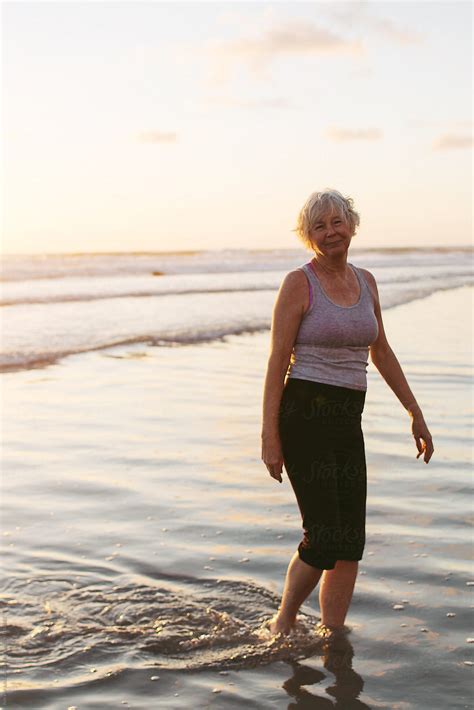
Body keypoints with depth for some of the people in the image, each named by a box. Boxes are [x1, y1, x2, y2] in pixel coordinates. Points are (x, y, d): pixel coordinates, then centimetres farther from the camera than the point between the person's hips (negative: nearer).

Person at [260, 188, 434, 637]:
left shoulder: (365, 281, 12)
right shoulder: (298, 284, -6)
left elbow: (381, 353, 20)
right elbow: (277, 363, -9)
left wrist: (415, 413, 20)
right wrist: (269, 436, -14)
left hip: (349, 422, 6)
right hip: (304, 417, -6)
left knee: (351, 540, 6)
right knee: (324, 537, -7)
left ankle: (332, 634, 20)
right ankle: (282, 625, 15)